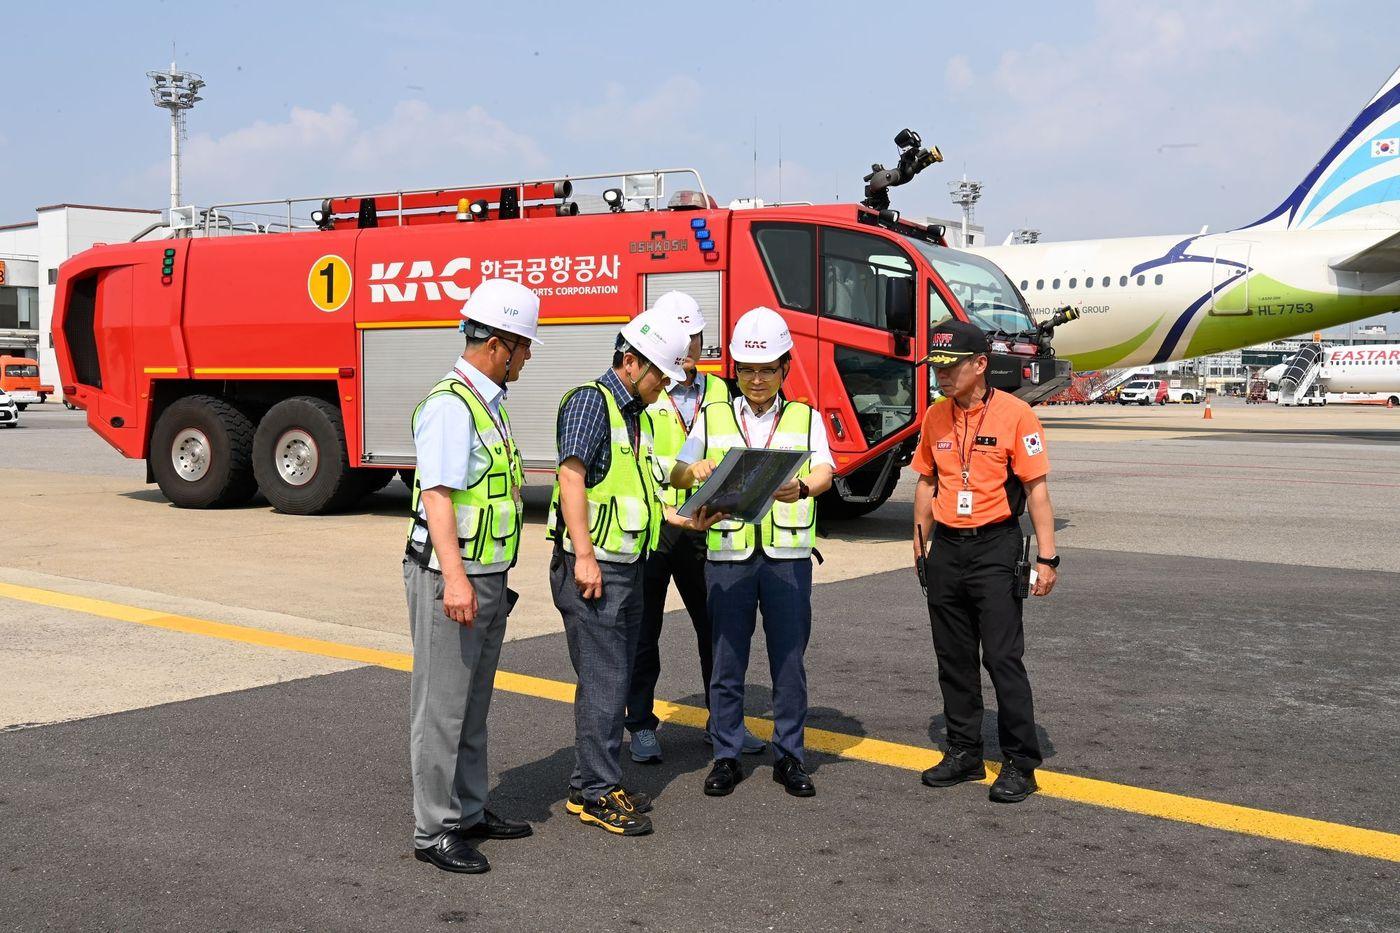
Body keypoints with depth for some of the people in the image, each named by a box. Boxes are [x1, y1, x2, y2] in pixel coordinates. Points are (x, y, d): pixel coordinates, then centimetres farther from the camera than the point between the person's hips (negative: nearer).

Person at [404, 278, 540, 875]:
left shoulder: (490, 403, 13)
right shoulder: (450, 405, -18)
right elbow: (436, 495, -28)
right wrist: (454, 578, -38)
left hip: (487, 580, 10)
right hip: (451, 581, -10)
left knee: (473, 706, 17)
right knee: (441, 709, -1)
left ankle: (469, 812, 28)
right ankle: (433, 832, 7)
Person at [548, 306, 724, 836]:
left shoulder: (637, 415, 18)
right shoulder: (590, 401, -11)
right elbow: (572, 478, -20)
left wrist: (682, 519, 10)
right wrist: (584, 557, -24)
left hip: (628, 567, 10)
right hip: (594, 568, -10)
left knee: (614, 678, 13)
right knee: (603, 681, -7)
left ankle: (589, 786, 21)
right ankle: (598, 793, 1)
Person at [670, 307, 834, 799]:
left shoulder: (806, 418, 9)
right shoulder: (712, 418, 11)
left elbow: (824, 471, -7)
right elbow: (676, 473, 7)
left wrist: (801, 488, -31)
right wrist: (695, 471, -18)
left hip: (787, 555, 0)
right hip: (728, 554, 1)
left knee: (789, 660, 3)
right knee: (727, 660, 4)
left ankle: (789, 755, 15)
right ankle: (727, 756, 15)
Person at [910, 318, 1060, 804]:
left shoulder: (1015, 414, -10)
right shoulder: (935, 417, 6)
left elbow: (1036, 489, -10)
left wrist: (1046, 557, -12)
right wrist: (921, 544, 13)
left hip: (995, 547, -6)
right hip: (946, 547, 6)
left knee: (1003, 657, -5)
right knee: (953, 657, 11)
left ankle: (1021, 763, 4)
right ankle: (964, 753, 23)